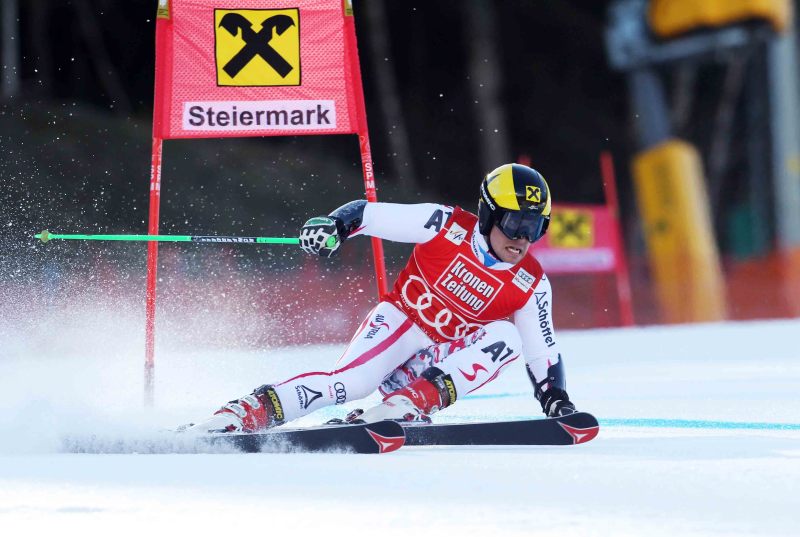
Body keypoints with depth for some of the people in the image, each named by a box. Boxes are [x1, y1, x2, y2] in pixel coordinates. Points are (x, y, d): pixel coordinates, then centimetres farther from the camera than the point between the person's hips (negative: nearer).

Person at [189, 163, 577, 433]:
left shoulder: (531, 286, -5)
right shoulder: (448, 226, -11)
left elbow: (543, 354, 5)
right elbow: (370, 214, -11)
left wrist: (557, 402, -7)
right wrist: (334, 225, -30)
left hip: (442, 362, 3)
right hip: (401, 321, -3)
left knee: (506, 337, -24)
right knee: (351, 380, -31)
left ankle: (412, 403, -35)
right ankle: (246, 412, -32)